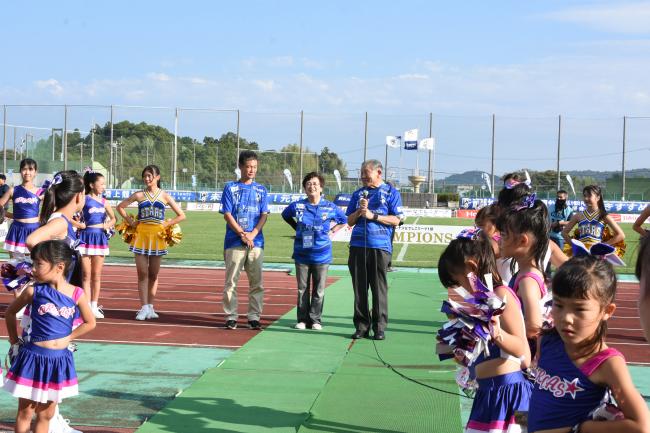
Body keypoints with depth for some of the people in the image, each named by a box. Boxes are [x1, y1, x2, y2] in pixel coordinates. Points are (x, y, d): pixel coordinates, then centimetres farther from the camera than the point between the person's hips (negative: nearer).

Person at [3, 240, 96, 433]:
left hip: (60, 360, 2)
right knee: (25, 412, 6)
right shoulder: (34, 291, -8)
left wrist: (67, 338, 2)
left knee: (46, 415, 13)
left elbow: (90, 323, 6)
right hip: (33, 357, -1)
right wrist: (14, 342, 8)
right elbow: (10, 313, 7)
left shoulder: (76, 294, -7)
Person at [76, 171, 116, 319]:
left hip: (100, 238, 5)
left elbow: (113, 218, 20)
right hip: (86, 238, -5)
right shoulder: (84, 199, -7)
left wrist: (107, 225, 2)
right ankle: (87, 307, 3)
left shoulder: (103, 201, 8)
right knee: (86, 275, 0)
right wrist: (79, 225, -13)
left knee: (97, 275, 9)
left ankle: (94, 306, 16)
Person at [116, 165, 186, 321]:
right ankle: (144, 307, 1)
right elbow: (120, 207, 12)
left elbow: (181, 215, 3)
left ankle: (150, 307, 14)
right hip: (141, 235, 0)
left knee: (153, 274, 7)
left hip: (157, 236, 0)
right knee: (142, 273, -1)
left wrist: (166, 225, -5)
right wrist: (130, 221, 2)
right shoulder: (139, 195, 3)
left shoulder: (165, 196, 2)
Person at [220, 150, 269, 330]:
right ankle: (231, 317, 5)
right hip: (234, 242, -2)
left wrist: (252, 234, -10)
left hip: (256, 242, 2)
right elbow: (227, 214, -1)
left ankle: (254, 317, 9)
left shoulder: (261, 190, 12)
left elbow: (264, 215, 6)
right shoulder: (230, 187, 5)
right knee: (231, 281, -1)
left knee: (257, 282, 2)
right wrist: (242, 234, -11)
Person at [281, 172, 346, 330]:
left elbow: (343, 220, 15)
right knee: (302, 289, 7)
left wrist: (331, 230, 4)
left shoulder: (330, 207, -3)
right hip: (302, 254, 1)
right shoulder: (297, 206, -1)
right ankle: (302, 319, 15)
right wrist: (297, 228, 11)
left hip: (321, 255, -1)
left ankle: (315, 320, 13)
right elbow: (285, 215, 20)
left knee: (319, 290, 3)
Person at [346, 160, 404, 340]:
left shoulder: (391, 192, 6)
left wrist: (373, 215, -10)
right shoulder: (358, 193, 18)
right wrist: (359, 211, -2)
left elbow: (396, 220, -3)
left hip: (380, 246, -4)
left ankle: (379, 327, 4)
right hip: (357, 246, 4)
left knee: (379, 289, -2)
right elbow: (350, 221, 17)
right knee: (359, 288, 3)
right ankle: (361, 326, 9)